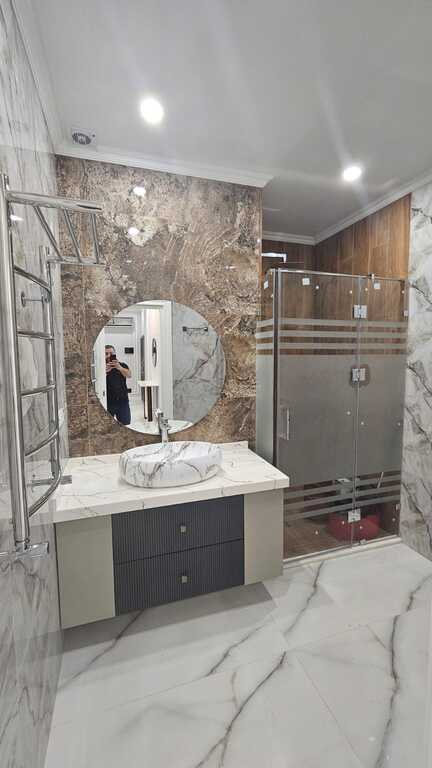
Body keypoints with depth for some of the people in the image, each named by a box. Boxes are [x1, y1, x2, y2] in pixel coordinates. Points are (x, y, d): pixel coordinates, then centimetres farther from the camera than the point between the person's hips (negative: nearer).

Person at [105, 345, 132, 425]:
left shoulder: (122, 365, 7)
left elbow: (129, 375, -13)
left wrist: (119, 368, -32)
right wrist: (106, 371, -30)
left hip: (123, 401, 1)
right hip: (108, 402, -1)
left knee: (125, 425, 6)